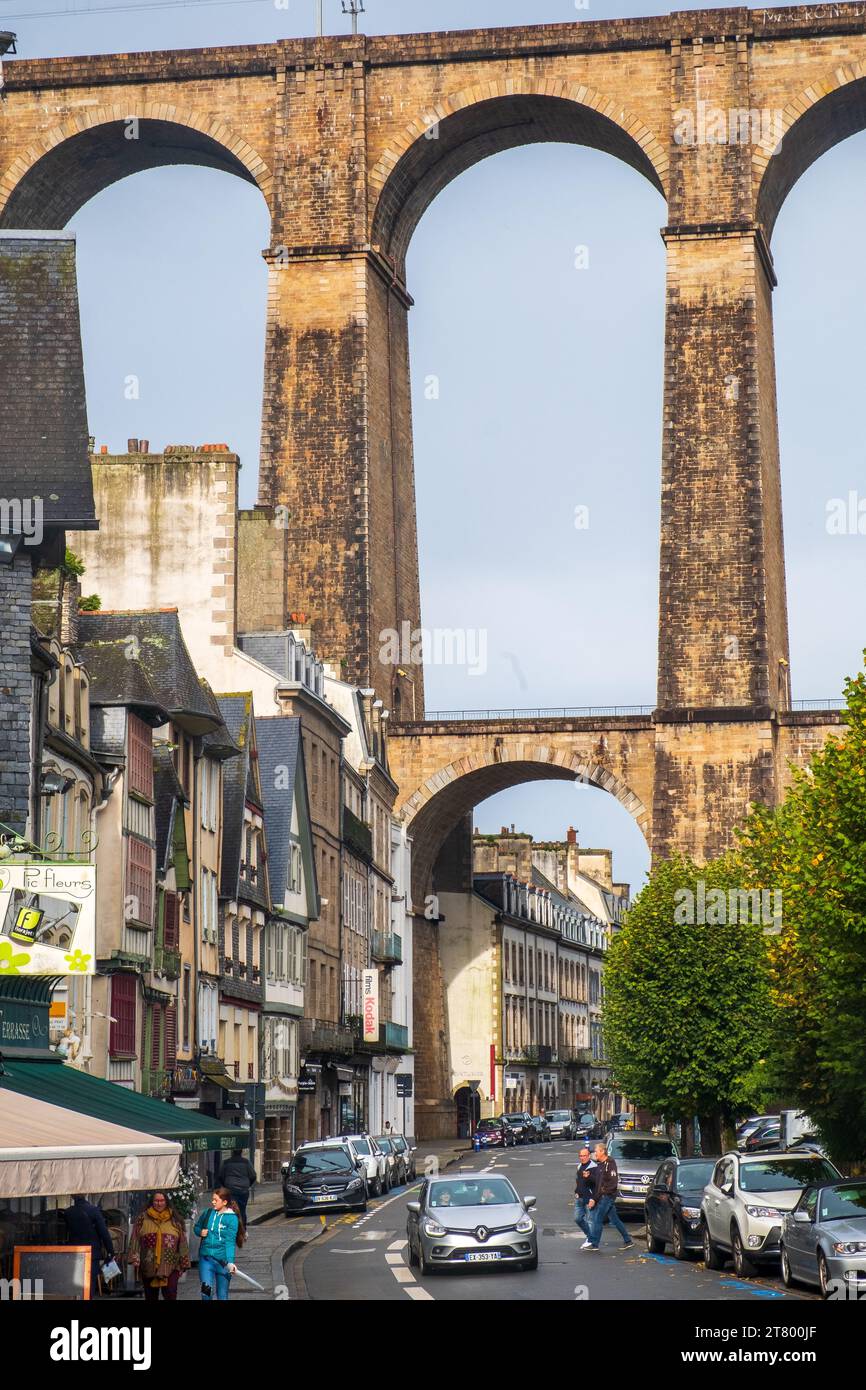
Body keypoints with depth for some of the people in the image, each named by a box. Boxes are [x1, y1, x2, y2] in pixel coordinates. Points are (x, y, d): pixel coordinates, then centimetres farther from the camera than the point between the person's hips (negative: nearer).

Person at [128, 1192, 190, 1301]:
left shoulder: (175, 1220, 9)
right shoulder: (142, 1219, 8)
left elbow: (182, 1243, 9)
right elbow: (135, 1240, 3)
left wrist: (183, 1263, 6)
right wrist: (135, 1259, -7)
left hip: (170, 1267, -1)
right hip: (148, 1267, 1)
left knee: (170, 1296, -13)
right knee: (151, 1297, 7)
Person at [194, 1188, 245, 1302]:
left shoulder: (232, 1218, -8)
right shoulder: (207, 1214, 3)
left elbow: (230, 1241, -13)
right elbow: (196, 1227, 20)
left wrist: (230, 1262, -23)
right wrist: (200, 1232, -4)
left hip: (223, 1260, -2)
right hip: (206, 1258, 2)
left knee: (222, 1295, 7)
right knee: (206, 1287, -18)